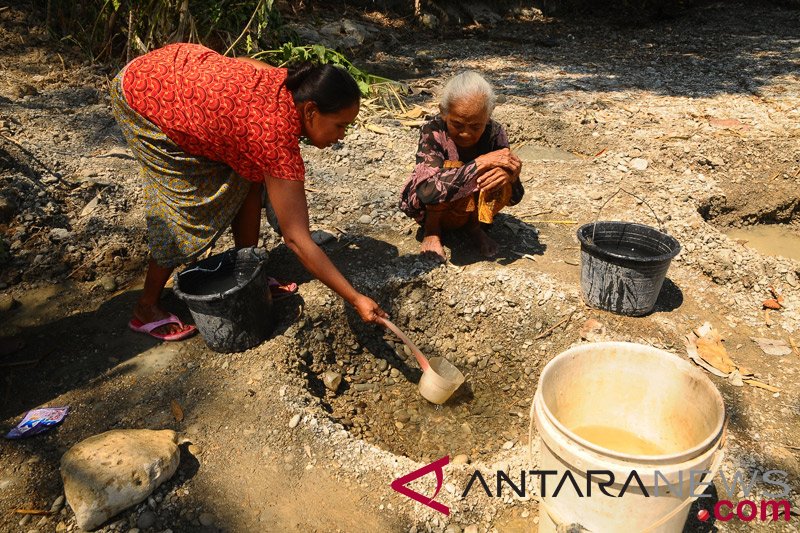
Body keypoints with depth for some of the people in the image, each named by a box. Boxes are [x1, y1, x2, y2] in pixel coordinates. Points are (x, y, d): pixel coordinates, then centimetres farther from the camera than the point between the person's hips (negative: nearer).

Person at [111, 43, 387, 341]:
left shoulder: (289, 85, -14)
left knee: (248, 179, 2)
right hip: (142, 102, -8)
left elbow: (242, 62, 8)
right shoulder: (278, 139, -35)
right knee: (189, 206, -5)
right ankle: (146, 309, 12)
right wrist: (356, 300, -32)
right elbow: (297, 239, -34)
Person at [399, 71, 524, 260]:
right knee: (451, 168, -33)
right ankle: (431, 228, -5)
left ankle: (474, 225, 4)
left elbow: (513, 198, -11)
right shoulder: (433, 131, -26)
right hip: (427, 207, -3)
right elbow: (428, 191, -43)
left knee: (501, 180, -27)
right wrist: (481, 162, -44)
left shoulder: (494, 133, -17)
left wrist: (511, 176, -36)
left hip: (470, 206, 3)